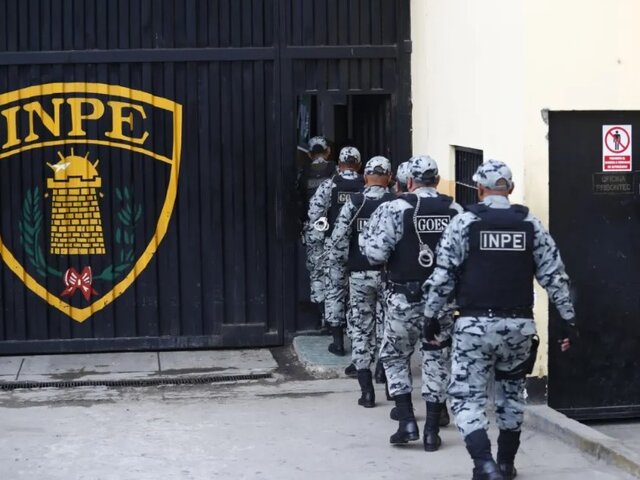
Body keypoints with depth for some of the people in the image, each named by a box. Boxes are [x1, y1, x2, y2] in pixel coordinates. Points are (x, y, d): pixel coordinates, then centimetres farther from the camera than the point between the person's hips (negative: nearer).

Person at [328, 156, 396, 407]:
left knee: (361, 328, 6)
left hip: (360, 275, 0)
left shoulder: (353, 203, -5)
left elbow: (339, 238, -7)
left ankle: (367, 390, 2)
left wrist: (338, 262, 8)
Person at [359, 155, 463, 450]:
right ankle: (432, 431, 11)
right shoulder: (455, 212, 2)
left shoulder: (395, 209, -10)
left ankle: (407, 421, 6)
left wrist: (365, 239, 5)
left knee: (395, 356, 14)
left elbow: (376, 253, -15)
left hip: (405, 297, -3)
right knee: (437, 359, 11)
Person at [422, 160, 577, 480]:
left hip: (475, 325, -3)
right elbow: (555, 276, 4)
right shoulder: (531, 225, 5)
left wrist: (430, 316, 6)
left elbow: (442, 276, -4)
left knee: (467, 397, 2)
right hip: (519, 325, 3)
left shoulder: (464, 223, -3)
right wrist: (569, 320, 10)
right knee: (511, 394, 22)